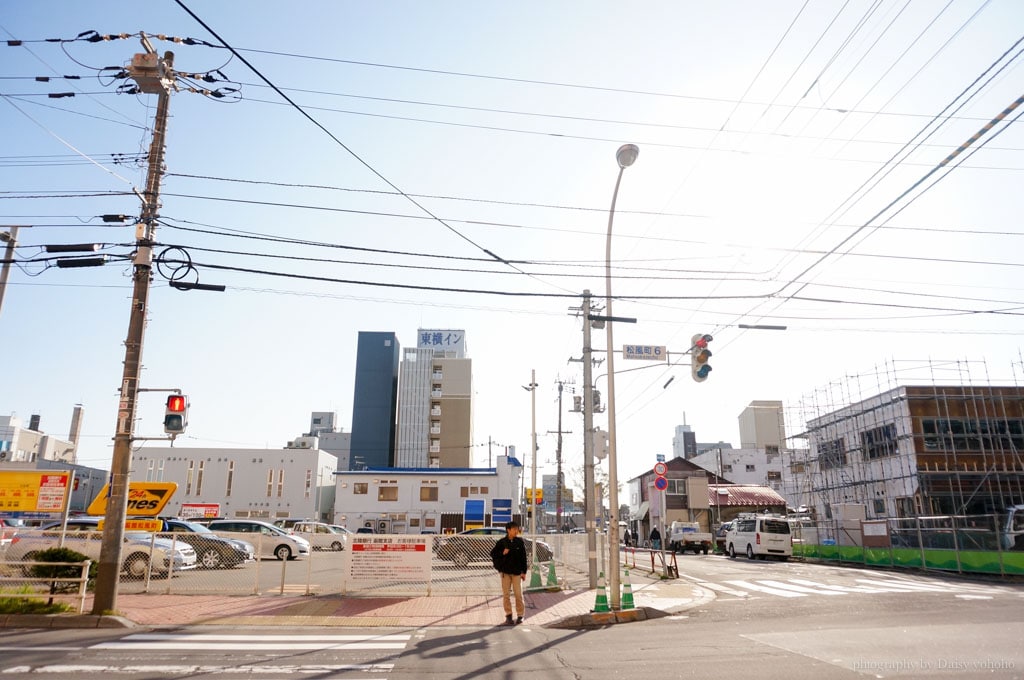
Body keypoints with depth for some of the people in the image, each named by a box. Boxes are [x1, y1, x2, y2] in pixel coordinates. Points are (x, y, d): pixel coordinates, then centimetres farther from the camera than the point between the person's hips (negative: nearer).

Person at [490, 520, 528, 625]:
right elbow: (493, 553, 2)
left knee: (518, 594, -1)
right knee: (506, 594, 5)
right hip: (505, 571, 1)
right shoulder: (502, 542, -3)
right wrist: (502, 553, -15)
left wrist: (524, 572, -1)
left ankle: (520, 615, 12)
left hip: (517, 571, 0)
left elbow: (523, 557, 2)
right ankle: (508, 615, 14)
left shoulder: (520, 542, -1)